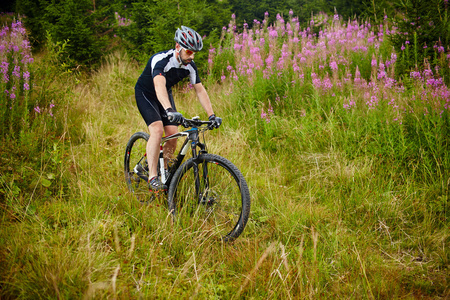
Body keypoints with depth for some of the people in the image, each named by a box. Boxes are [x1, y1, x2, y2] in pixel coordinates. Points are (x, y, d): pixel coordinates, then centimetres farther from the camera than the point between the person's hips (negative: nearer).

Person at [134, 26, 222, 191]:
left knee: (173, 135, -8)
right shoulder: (161, 59, -34)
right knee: (157, 129, -26)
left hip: (165, 95, 6)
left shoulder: (190, 66, -14)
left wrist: (212, 115, -19)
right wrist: (169, 111, -65)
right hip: (145, 93, -6)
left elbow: (200, 90, -9)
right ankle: (152, 177, -24)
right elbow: (159, 86, -49)